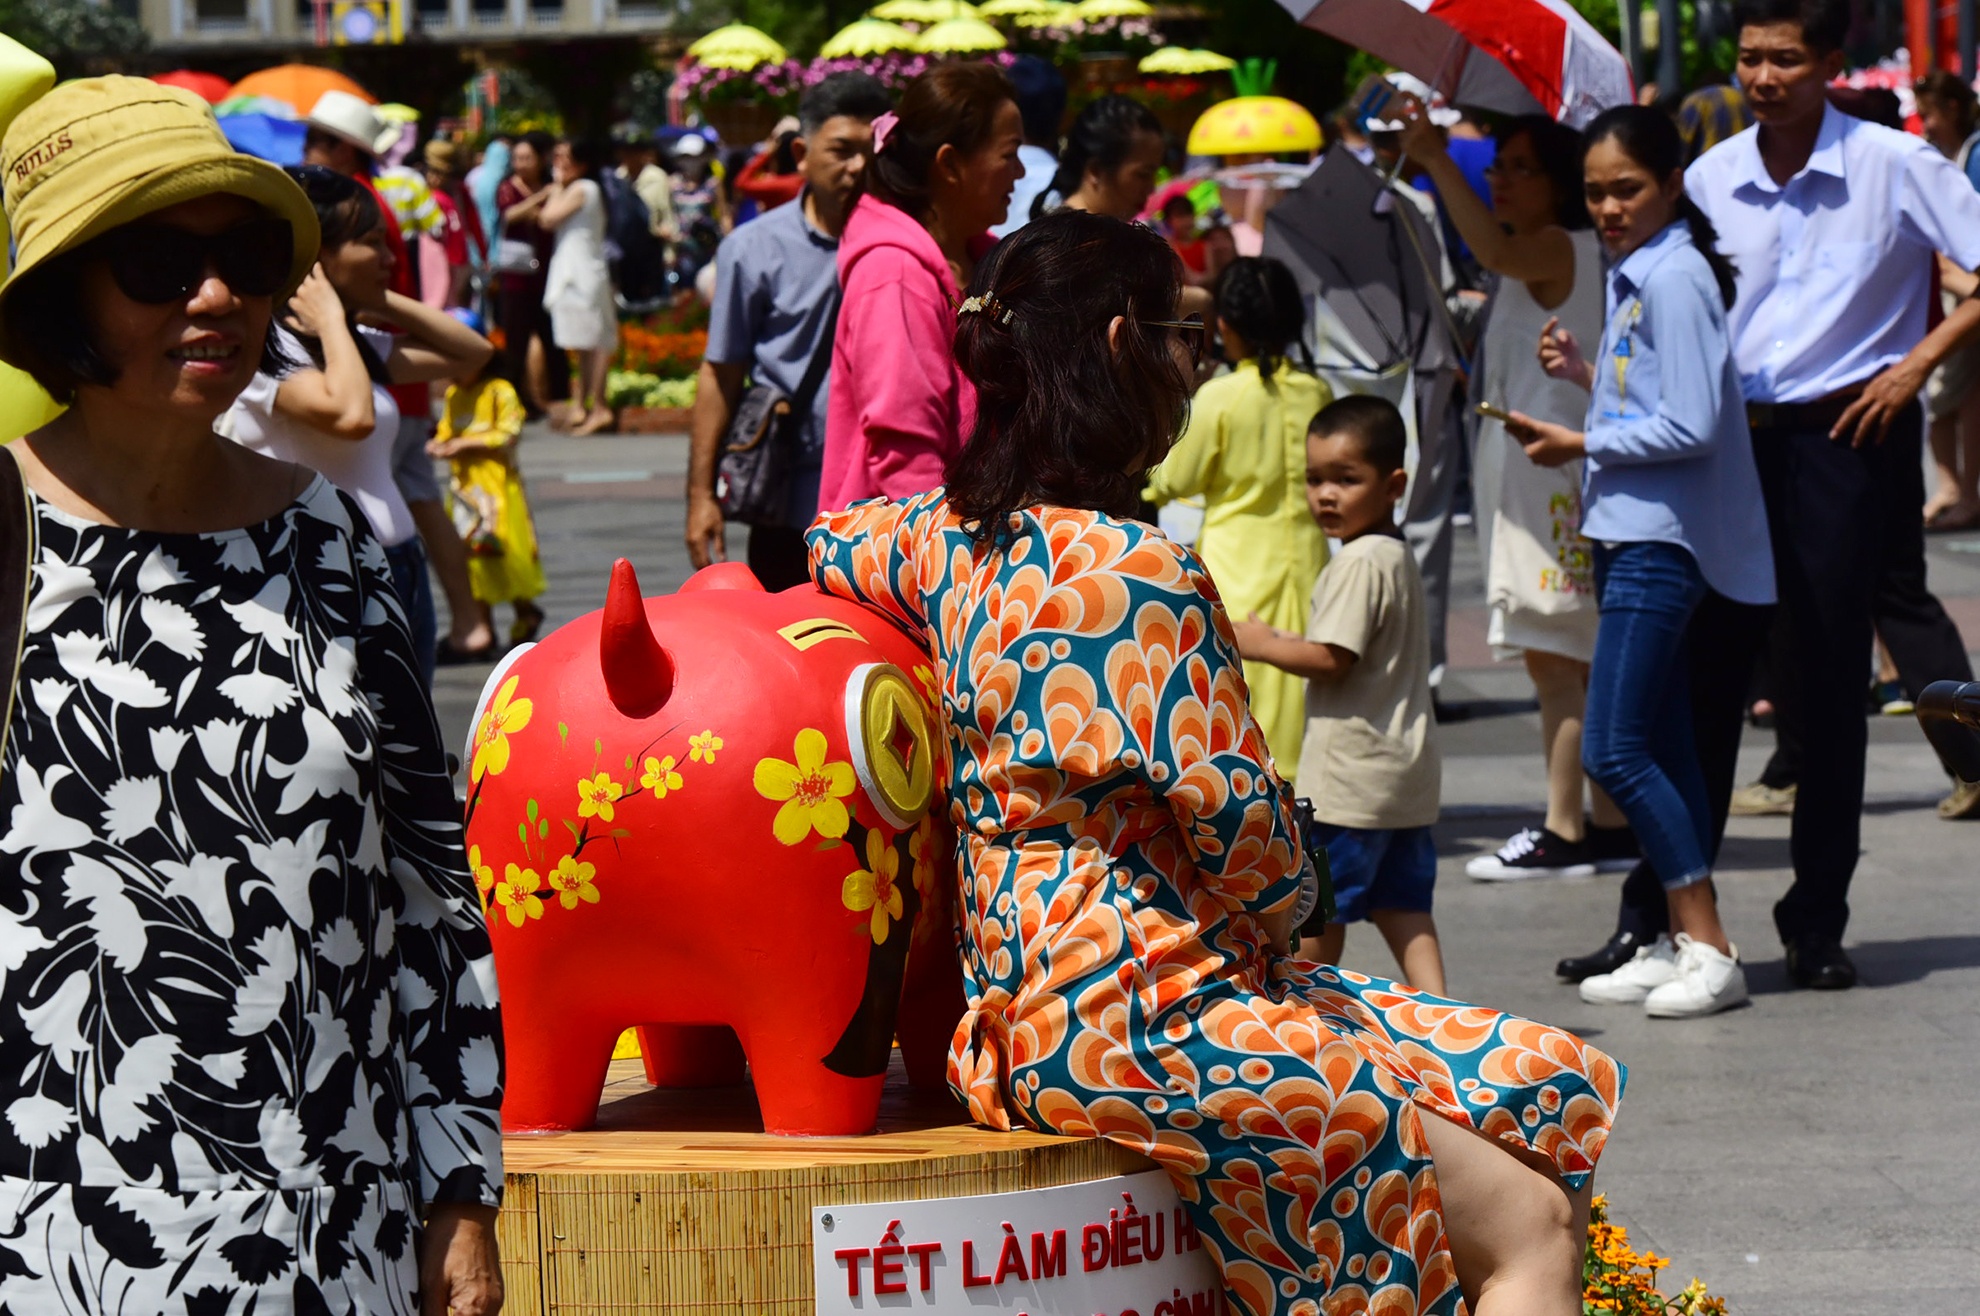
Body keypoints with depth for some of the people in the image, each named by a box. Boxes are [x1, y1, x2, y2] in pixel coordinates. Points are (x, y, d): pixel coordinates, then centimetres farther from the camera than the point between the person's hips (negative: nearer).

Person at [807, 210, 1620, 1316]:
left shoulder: (948, 534, 8)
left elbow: (820, 547, 30)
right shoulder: (1137, 572, -18)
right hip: (1147, 1019, -10)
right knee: (1531, 1227, -7)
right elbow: (1238, 816, -17)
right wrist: (1270, 924, 5)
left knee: (1552, 1085, 12)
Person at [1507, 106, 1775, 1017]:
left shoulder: (1674, 277, -13)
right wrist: (1584, 372, 10)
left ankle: (1711, 949, -10)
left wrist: (1580, 445, -11)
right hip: (1627, 534, 10)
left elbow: (1689, 427, -18)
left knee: (1613, 749, -13)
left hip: (1660, 540, -10)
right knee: (1661, 751, 10)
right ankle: (1680, 943, 14)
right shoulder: (1630, 276, 16)